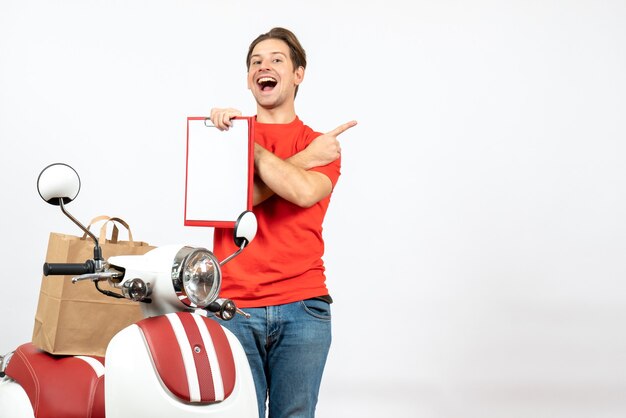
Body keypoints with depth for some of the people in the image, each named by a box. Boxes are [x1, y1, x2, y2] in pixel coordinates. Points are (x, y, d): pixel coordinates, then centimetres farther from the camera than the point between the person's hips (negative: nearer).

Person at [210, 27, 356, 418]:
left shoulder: (323, 144, 10)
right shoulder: (228, 131, 12)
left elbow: (304, 192, -13)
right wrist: (304, 159, -6)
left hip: (302, 307, 0)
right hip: (233, 305, 0)